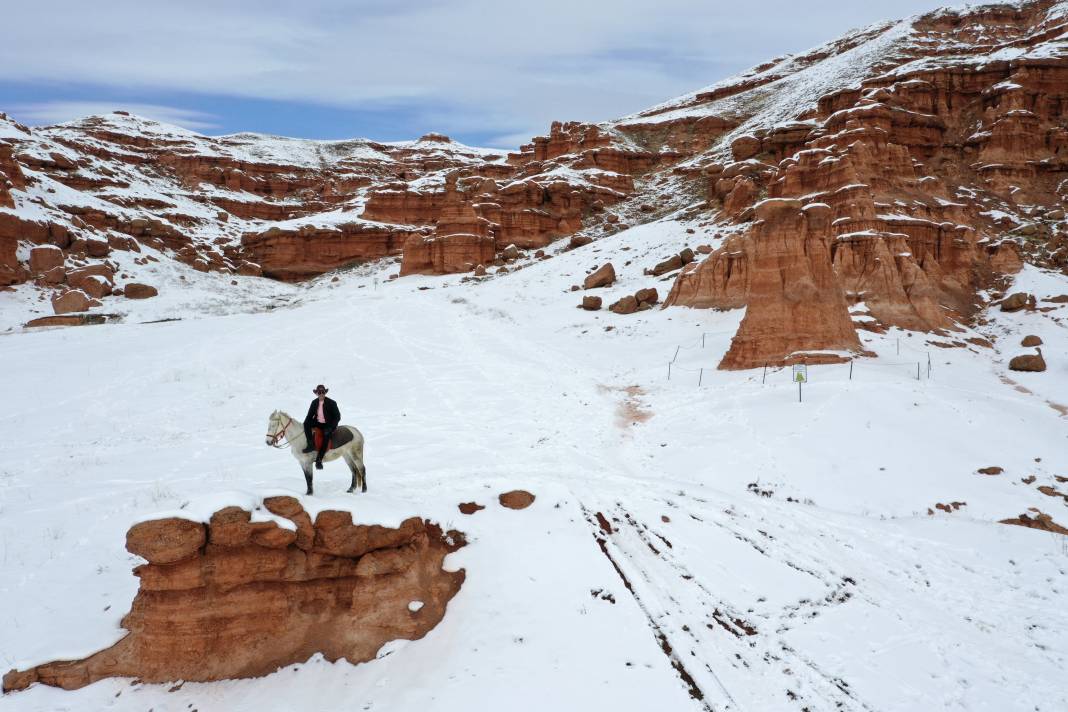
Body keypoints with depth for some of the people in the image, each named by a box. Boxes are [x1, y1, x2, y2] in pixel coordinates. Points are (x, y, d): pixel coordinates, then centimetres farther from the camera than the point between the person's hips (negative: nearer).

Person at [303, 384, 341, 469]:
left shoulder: (331, 403, -6)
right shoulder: (314, 402, 6)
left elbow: (337, 417, -5)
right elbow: (310, 415, 11)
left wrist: (331, 427, -18)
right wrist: (305, 424, -8)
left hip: (328, 425, -5)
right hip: (317, 423, 5)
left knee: (326, 434, -34)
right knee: (306, 424, -24)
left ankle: (319, 460, -34)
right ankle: (311, 445, -28)